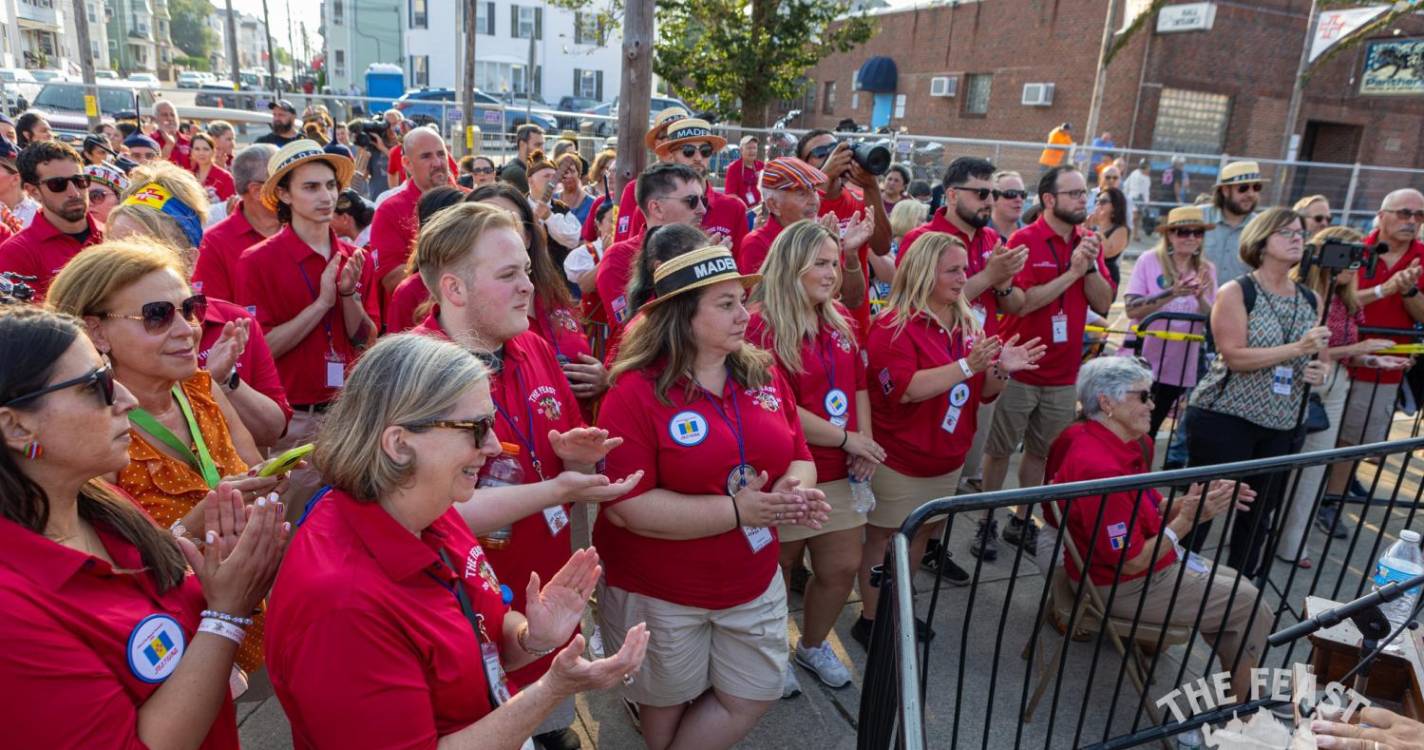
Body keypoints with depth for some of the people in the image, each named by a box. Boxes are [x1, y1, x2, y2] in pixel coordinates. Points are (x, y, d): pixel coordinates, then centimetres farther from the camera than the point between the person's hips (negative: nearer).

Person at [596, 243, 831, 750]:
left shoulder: (765, 375, -2)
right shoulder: (635, 392, -20)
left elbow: (800, 459, 6)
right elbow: (625, 507, -26)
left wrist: (794, 491, -19)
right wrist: (736, 511, -28)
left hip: (753, 582, 5)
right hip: (657, 593, -5)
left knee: (755, 696, 18)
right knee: (669, 703, 19)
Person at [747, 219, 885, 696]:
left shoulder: (840, 319, 6)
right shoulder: (763, 325, -17)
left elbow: (858, 385, 13)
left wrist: (866, 442, -2)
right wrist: (846, 439, -16)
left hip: (839, 473, 7)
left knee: (843, 568, 15)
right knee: (777, 571, 12)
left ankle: (813, 645, 41)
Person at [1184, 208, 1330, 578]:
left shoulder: (1311, 301, 9)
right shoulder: (1236, 293, -9)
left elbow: (1315, 357, 20)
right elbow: (1234, 356, -19)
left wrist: (1320, 371, -2)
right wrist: (1297, 349, -24)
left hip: (1281, 427, 6)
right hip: (1224, 420, -6)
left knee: (1259, 515, 15)